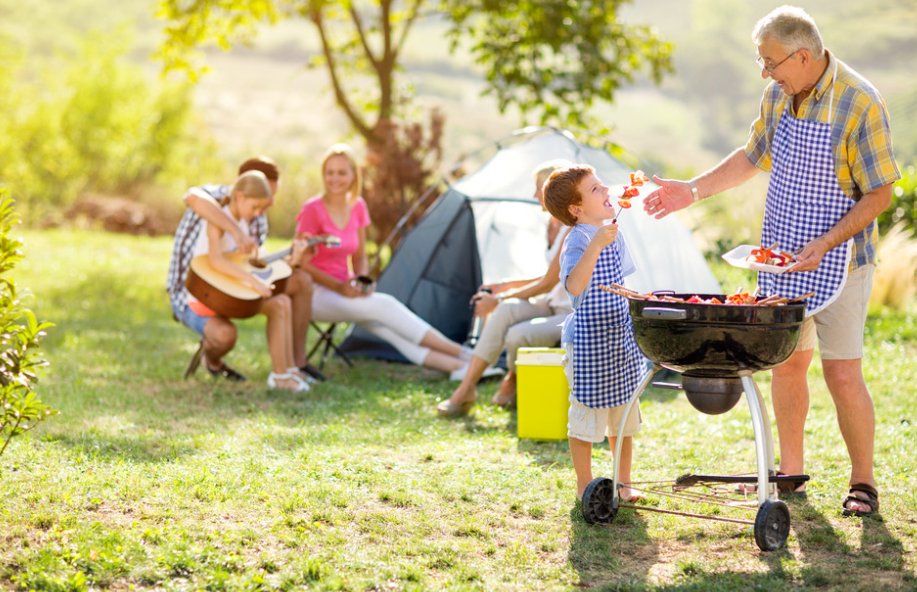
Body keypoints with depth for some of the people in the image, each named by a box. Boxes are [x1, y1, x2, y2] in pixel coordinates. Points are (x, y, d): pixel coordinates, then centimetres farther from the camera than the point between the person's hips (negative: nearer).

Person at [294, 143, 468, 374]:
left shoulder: (357, 207, 5)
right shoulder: (312, 210, -14)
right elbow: (300, 262, -13)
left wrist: (362, 282, -9)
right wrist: (338, 286, -22)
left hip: (344, 291, 6)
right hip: (314, 294, -6)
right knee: (385, 305, -27)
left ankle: (457, 366, -36)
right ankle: (460, 352, -29)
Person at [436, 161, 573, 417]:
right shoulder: (554, 225, 10)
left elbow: (548, 284, -19)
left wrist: (499, 299, -13)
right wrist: (505, 287, 12)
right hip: (555, 307, 8)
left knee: (517, 335, -29)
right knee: (506, 310, -20)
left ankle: (513, 383, 7)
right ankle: (465, 389, -18)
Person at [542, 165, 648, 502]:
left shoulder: (613, 234, 6)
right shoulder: (577, 241, -20)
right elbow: (574, 285, -38)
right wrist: (596, 245, -46)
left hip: (620, 337, 8)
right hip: (588, 340, -8)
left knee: (624, 415, 16)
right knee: (587, 414, 2)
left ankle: (624, 483, 28)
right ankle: (585, 487, 15)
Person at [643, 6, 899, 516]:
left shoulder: (860, 104, -18)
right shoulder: (778, 96, 3)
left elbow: (879, 195, -16)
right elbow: (753, 158, 20)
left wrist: (822, 246, -24)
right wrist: (693, 191, 12)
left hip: (837, 260, -6)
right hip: (782, 258, 6)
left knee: (843, 374, -5)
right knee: (786, 362, 12)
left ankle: (863, 481, 9)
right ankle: (791, 469, 25)